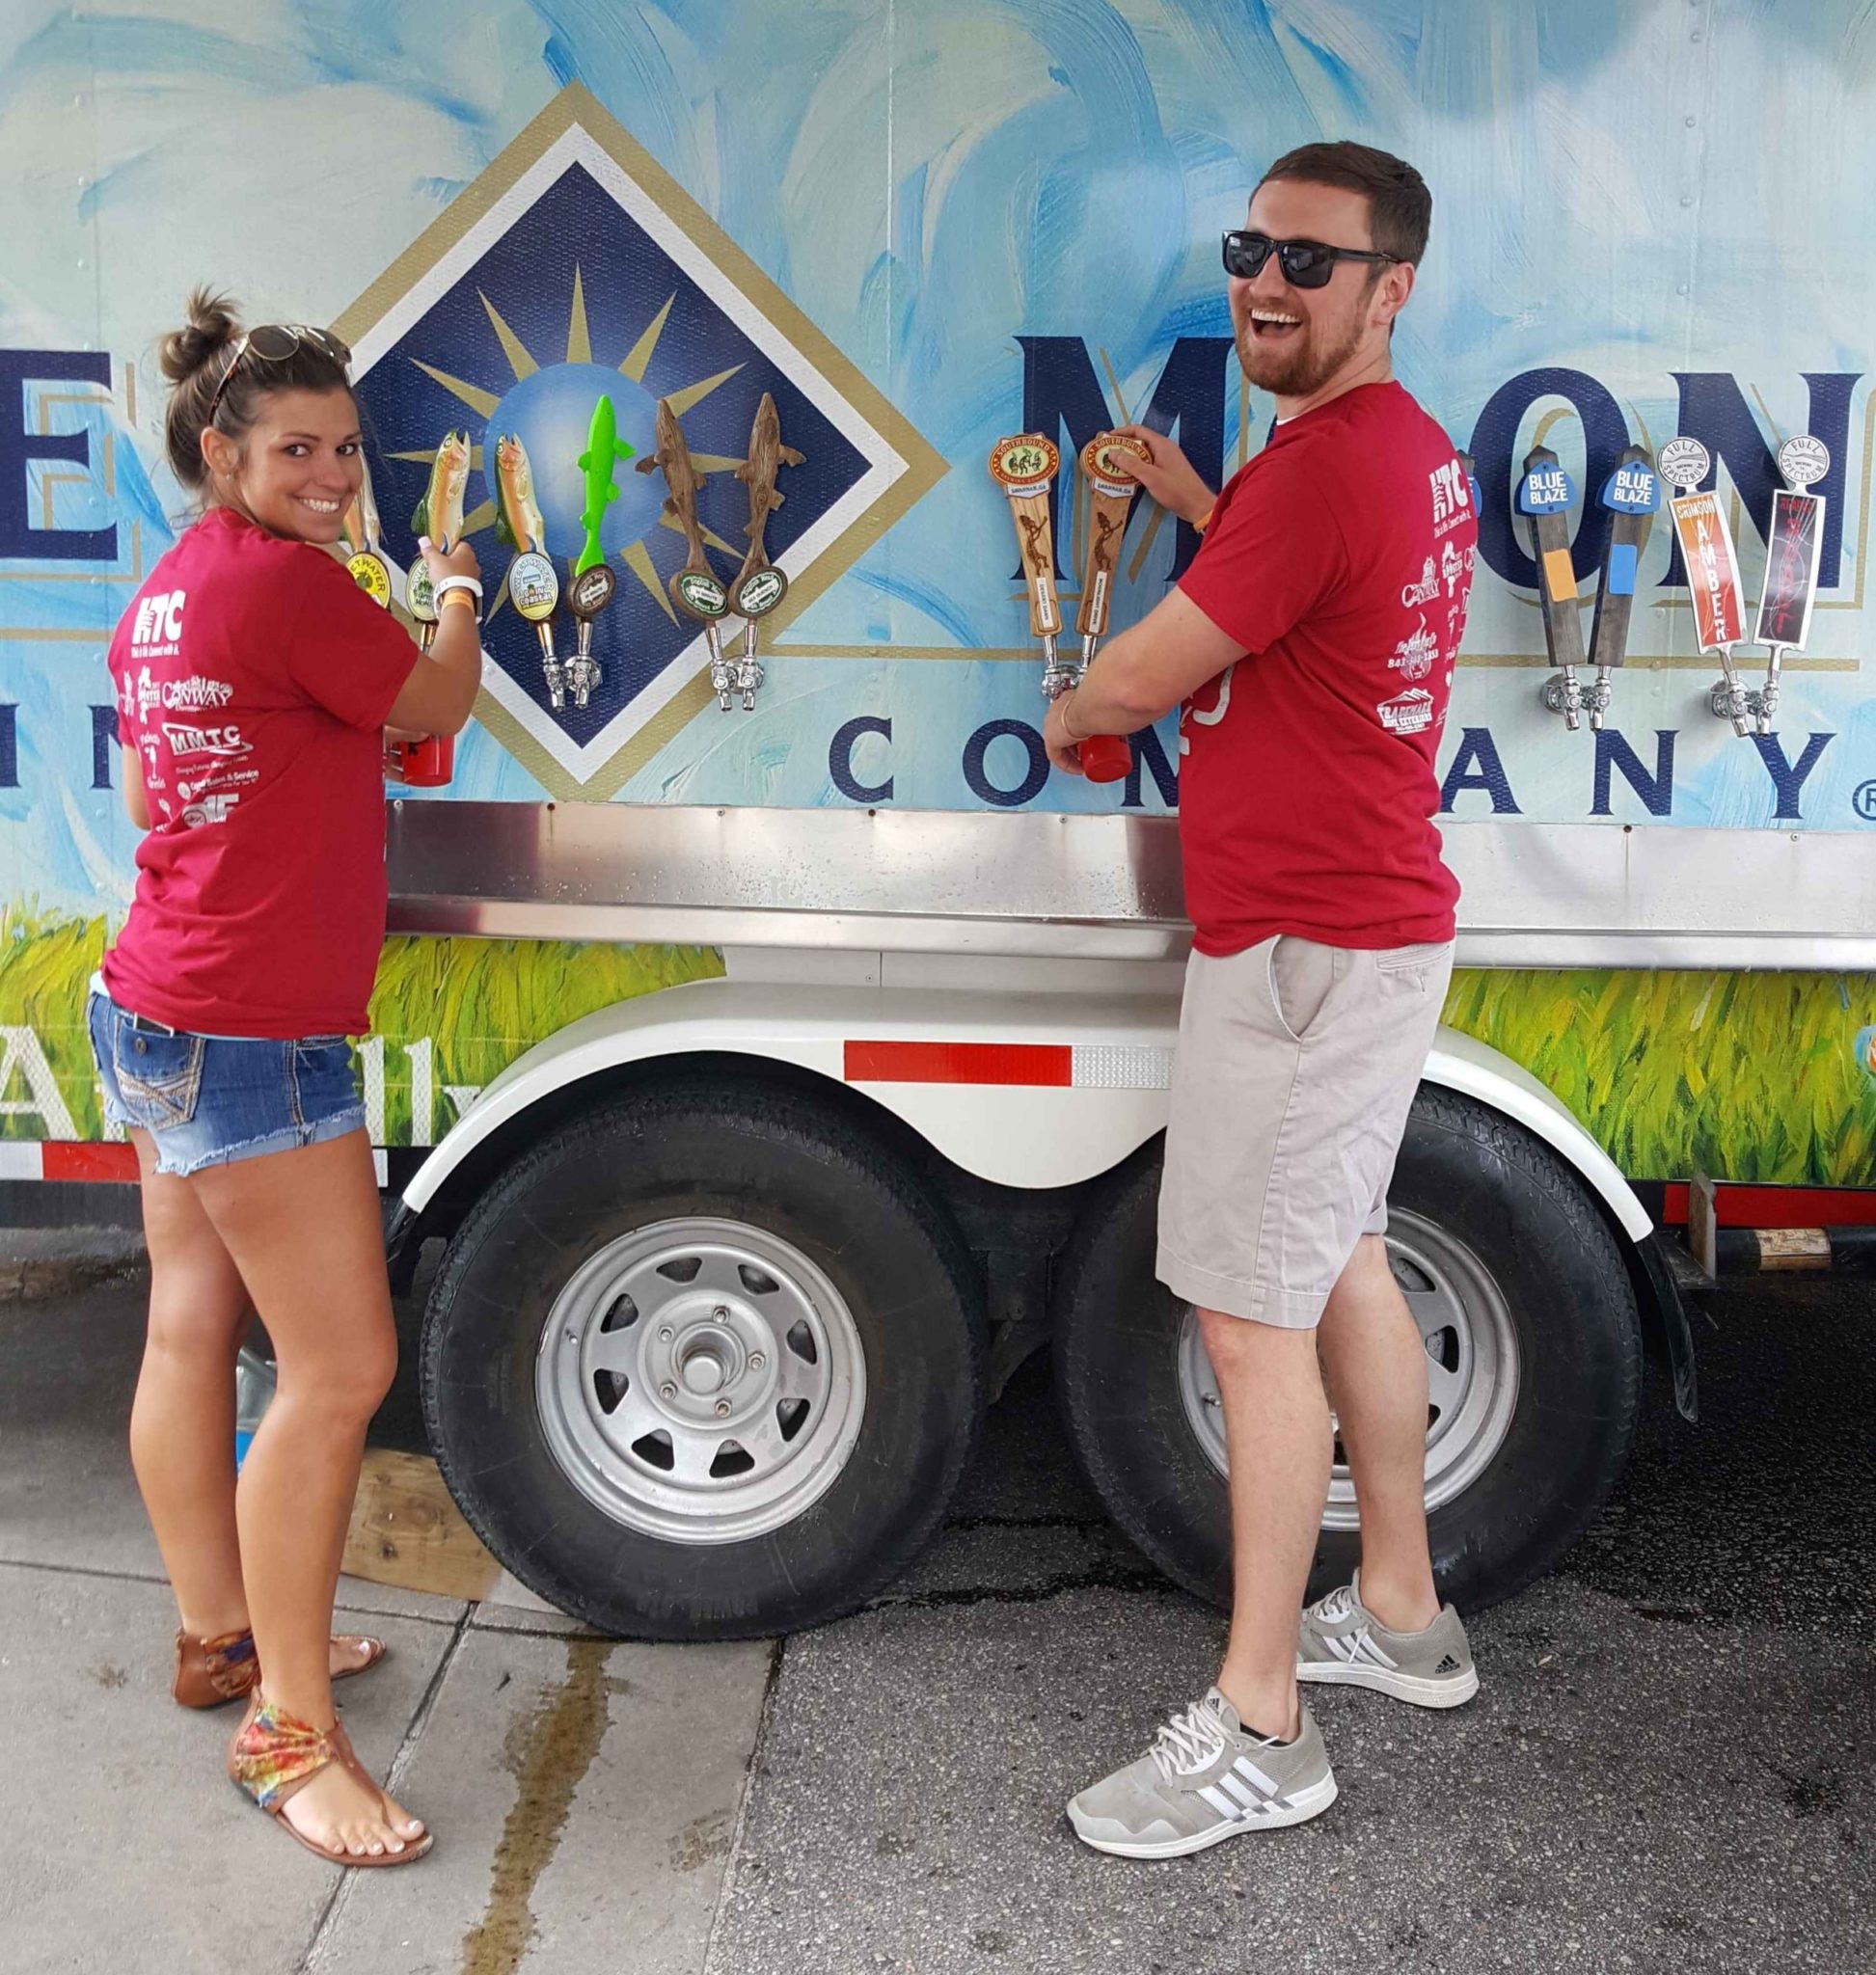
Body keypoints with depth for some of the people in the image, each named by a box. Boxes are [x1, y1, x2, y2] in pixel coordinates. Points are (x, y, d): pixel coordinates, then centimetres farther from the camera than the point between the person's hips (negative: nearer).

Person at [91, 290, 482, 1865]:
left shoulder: (161, 598, 12)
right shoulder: (285, 580, -16)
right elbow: (440, 704, -3)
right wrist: (457, 585, 16)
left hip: (155, 1011, 10)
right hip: (249, 1039, -10)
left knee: (195, 1327, 17)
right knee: (342, 1372, -5)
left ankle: (221, 1635, 32)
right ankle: (289, 1735, 5)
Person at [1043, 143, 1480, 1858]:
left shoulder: (1327, 460, -20)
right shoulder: (1412, 448, 14)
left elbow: (1139, 680, -17)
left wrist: (1069, 714, 6)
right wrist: (1195, 502, 18)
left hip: (1303, 950, -11)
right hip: (1372, 924, 11)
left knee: (1253, 1321, -5)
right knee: (1342, 1262, 20)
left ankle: (1259, 1732, 7)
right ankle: (1402, 1616, 35)